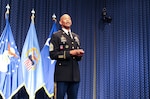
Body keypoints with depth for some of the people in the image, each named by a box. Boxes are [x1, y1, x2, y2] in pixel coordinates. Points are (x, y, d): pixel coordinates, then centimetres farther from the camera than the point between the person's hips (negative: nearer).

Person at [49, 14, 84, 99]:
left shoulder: (76, 37, 21)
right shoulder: (56, 36, 2)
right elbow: (53, 54, -8)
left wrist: (79, 54, 0)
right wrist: (70, 53, -14)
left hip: (75, 74, 5)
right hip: (62, 74, -5)